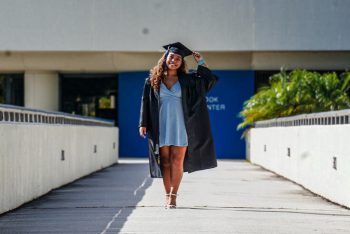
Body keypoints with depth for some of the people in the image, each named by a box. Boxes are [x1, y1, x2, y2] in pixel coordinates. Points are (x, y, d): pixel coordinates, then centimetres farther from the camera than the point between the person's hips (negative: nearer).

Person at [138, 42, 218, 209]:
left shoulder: (186, 80, 8)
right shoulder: (153, 80, 6)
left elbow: (209, 80, 11)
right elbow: (146, 102, 6)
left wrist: (200, 61, 6)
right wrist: (143, 124, 0)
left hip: (180, 125, 0)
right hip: (161, 126, 0)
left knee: (177, 161, -4)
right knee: (165, 161, 2)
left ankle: (173, 195, 1)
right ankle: (168, 195, 9)